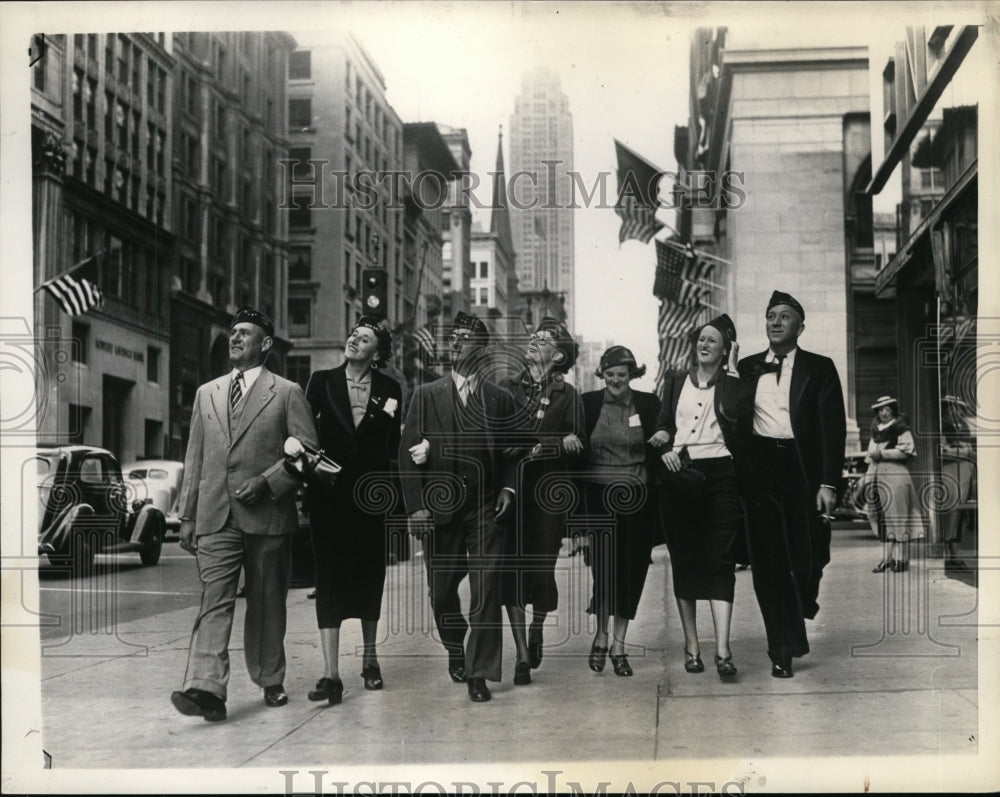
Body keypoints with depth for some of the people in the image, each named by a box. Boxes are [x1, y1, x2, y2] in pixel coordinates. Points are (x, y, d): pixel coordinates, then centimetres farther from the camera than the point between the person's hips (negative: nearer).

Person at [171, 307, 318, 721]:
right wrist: (187, 516, 12)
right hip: (216, 516, 2)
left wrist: (266, 482, -13)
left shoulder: (287, 393, 4)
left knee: (267, 603, 7)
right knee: (214, 601, -9)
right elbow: (194, 458, 17)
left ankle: (270, 681, 21)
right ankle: (206, 689, -17)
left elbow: (308, 451, -2)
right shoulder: (207, 393, 16)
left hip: (267, 514, -2)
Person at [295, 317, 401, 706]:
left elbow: (392, 447, 9)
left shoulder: (389, 389, 6)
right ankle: (331, 674, -10)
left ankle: (370, 657, 29)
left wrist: (388, 418, -7)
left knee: (369, 575, 10)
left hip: (371, 491, 1)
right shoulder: (322, 381, 5)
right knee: (329, 578, -7)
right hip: (330, 493, -1)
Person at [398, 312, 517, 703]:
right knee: (442, 591, 9)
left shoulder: (500, 399, 9)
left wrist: (507, 488, -4)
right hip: (438, 509, 1)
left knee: (486, 591, -7)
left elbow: (511, 451, 13)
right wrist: (415, 505, -7)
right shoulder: (426, 395, 7)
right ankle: (455, 648, 36)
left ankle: (479, 673, 2)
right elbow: (408, 452, 2)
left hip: (485, 509, -1)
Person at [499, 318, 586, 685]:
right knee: (513, 570, -4)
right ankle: (522, 655, 2)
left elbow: (578, 446, 0)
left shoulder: (568, 395, 7)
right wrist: (556, 444, -8)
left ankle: (536, 630, 32)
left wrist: (538, 449, -12)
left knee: (542, 569, 1)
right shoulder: (506, 388, 9)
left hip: (548, 492, -1)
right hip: (511, 490, 1)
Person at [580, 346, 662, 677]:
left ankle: (618, 645, 17)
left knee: (632, 571, 4)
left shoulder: (649, 404, 3)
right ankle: (601, 636, 17)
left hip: (637, 497, 1)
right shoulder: (588, 403, 2)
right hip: (600, 496, -1)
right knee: (604, 567, -6)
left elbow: (658, 452, 8)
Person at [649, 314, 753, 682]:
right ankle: (691, 645, 15)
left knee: (720, 561, -8)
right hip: (679, 475, 3)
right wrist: (666, 447, -7)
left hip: (719, 476, -3)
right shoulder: (675, 382, 16)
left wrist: (732, 371, -3)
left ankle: (723, 650, -12)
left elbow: (739, 417, -10)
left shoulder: (734, 386, 8)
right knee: (684, 559, 6)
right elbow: (662, 425, 15)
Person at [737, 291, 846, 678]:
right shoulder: (747, 367, 10)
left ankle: (805, 605, 38)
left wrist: (828, 484, -11)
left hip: (802, 469, -2)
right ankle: (783, 649, 9)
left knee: (807, 555, 2)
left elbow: (833, 427, -3)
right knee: (767, 560, 1)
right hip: (760, 468, 2)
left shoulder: (819, 368, 2)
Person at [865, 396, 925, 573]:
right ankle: (888, 557, 7)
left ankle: (901, 558, -5)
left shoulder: (901, 429, 1)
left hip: (896, 474, -6)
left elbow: (906, 450, -10)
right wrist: (867, 478, 16)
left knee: (897, 518, -8)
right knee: (883, 519, 4)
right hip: (877, 475, 6)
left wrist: (882, 453, -11)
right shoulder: (876, 432, 21)